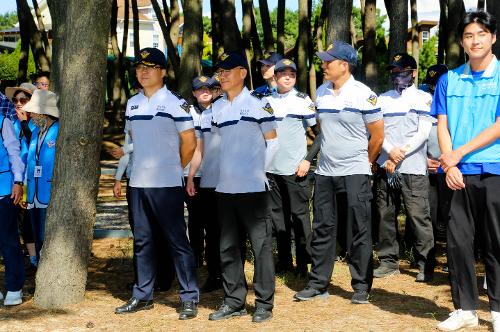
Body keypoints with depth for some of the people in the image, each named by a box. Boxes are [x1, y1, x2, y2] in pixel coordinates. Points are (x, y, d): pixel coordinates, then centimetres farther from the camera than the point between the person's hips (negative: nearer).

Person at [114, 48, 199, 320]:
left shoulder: (175, 103, -7)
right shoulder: (132, 103, 12)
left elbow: (190, 142, -6)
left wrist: (175, 167, 3)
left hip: (166, 184, -6)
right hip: (138, 183, 6)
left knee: (177, 240, -3)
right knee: (142, 241, 12)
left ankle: (189, 298, 3)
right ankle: (142, 296, 21)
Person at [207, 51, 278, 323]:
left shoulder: (258, 103, -4)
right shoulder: (217, 107, 11)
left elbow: (272, 141, 0)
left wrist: (258, 170, -3)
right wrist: (227, 170, 13)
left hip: (253, 188, -6)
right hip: (225, 187, 6)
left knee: (261, 246, -1)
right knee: (228, 247, 10)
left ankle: (264, 304, 6)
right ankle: (234, 301, 20)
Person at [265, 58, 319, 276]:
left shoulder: (303, 101, -3)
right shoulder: (266, 102, 10)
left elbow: (320, 133, -4)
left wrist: (308, 160, -12)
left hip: (295, 169, -4)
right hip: (271, 169, 5)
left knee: (299, 215, -2)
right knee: (278, 216, 9)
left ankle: (303, 263, 5)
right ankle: (284, 261, 19)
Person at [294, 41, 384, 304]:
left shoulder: (363, 95, -10)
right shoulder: (321, 93, 8)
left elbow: (377, 135, -4)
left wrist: (364, 163, 5)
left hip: (355, 173, -6)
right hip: (325, 171, 6)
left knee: (358, 231, 0)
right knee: (322, 228, 9)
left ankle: (361, 286, 9)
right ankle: (318, 283, 16)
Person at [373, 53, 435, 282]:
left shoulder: (423, 98, 5)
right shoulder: (383, 99, 15)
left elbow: (424, 133, -4)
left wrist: (402, 153, -12)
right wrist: (390, 152, -11)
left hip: (413, 169, -4)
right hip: (385, 167, 4)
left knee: (419, 217, -7)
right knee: (385, 216, 6)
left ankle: (426, 265, -1)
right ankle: (389, 262, 16)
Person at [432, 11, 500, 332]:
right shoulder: (450, 80, 10)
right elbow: (442, 126, 8)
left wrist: (459, 153, -10)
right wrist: (450, 165, -6)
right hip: (458, 174, 3)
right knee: (458, 241, 3)